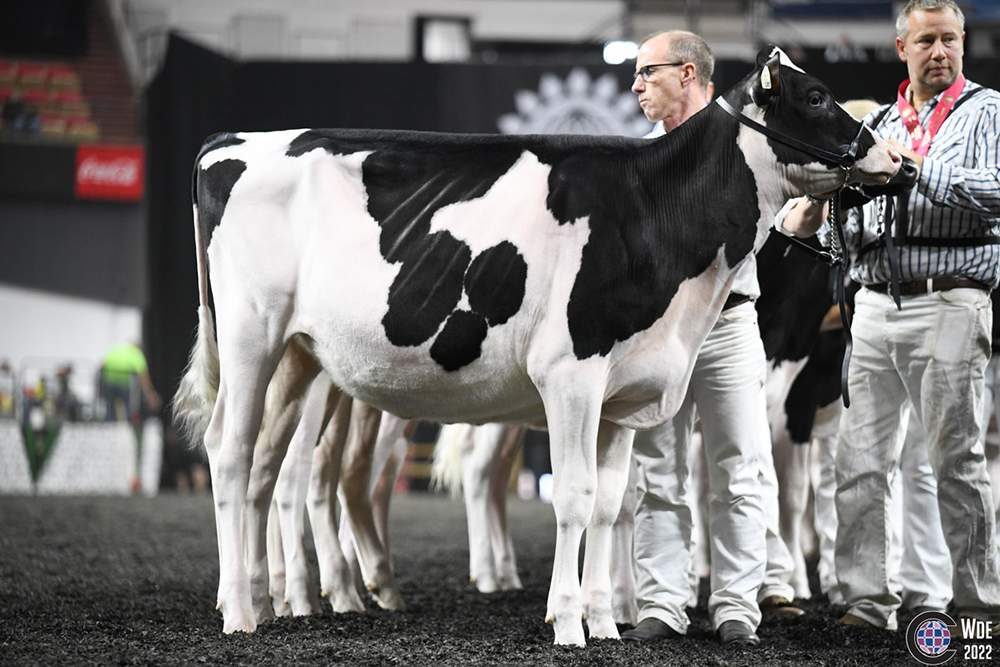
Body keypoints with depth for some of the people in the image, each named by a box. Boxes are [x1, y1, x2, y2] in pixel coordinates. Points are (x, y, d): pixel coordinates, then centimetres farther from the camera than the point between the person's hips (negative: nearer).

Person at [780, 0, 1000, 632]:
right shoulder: (879, 125, 20)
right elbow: (847, 222, 21)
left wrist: (921, 171, -17)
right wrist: (810, 217, 0)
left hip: (948, 303, -5)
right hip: (876, 303, 5)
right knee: (862, 461, 1)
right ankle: (869, 599, 6)